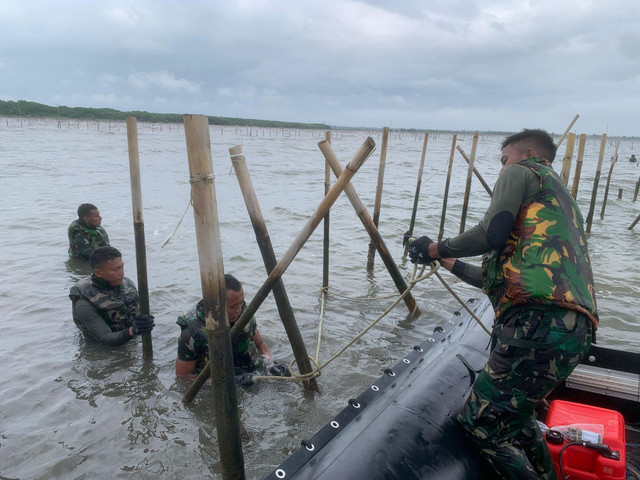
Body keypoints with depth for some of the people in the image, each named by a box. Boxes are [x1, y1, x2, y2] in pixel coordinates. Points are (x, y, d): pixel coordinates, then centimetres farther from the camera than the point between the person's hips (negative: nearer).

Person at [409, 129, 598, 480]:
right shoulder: (561, 202, 35)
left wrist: (438, 248, 8)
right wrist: (452, 265, 42)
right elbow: (501, 278, 33)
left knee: (480, 424, -1)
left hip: (539, 322, -10)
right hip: (573, 330, 10)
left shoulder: (522, 171, 9)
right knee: (514, 417, 27)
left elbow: (491, 233, -8)